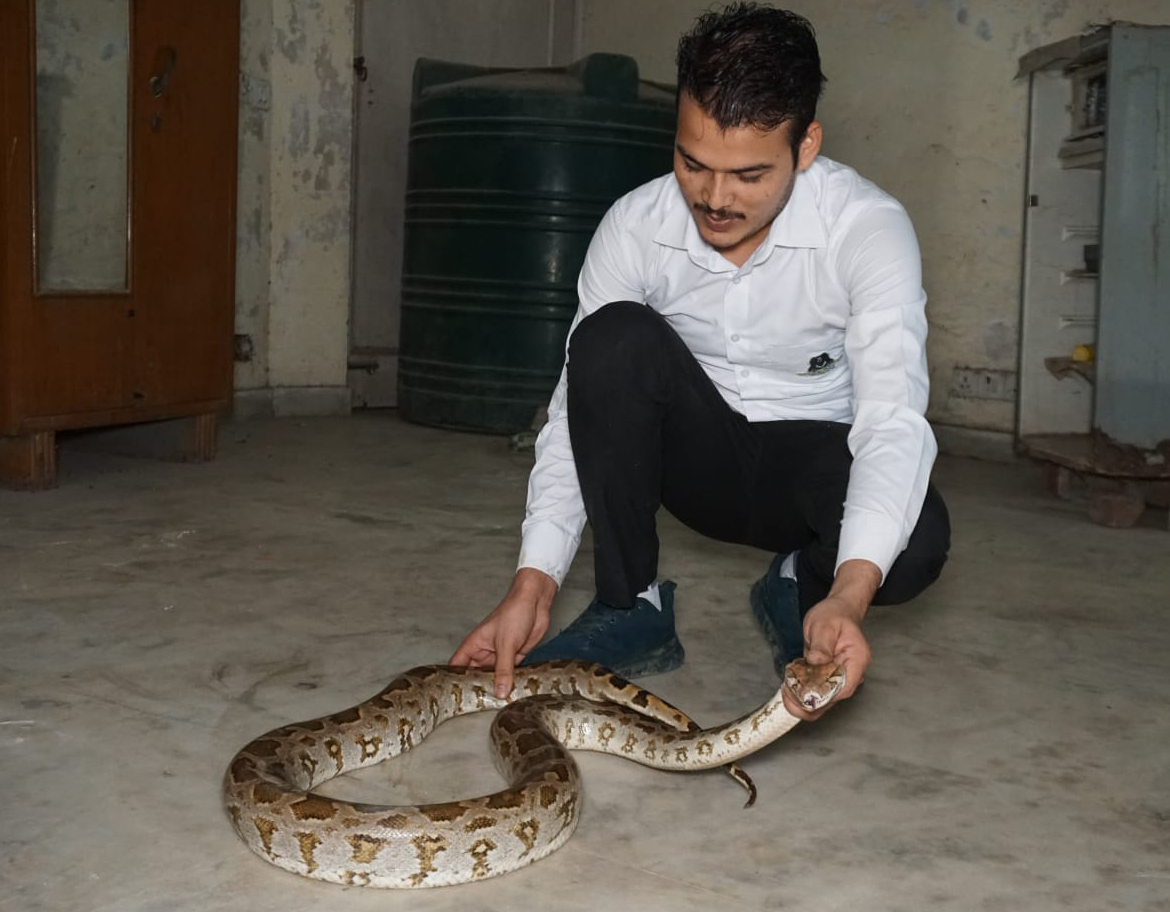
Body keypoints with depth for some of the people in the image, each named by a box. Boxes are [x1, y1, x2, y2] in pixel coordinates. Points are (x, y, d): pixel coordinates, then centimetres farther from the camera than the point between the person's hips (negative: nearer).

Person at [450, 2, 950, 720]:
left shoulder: (870, 228, -24)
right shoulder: (636, 226, -17)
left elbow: (893, 420, -33)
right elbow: (578, 408, -18)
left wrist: (851, 594, -50)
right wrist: (534, 584, -30)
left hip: (815, 459, -1)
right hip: (697, 452, 2)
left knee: (916, 539, -35)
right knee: (614, 337, -29)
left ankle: (804, 593, 3)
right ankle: (630, 609, -14)